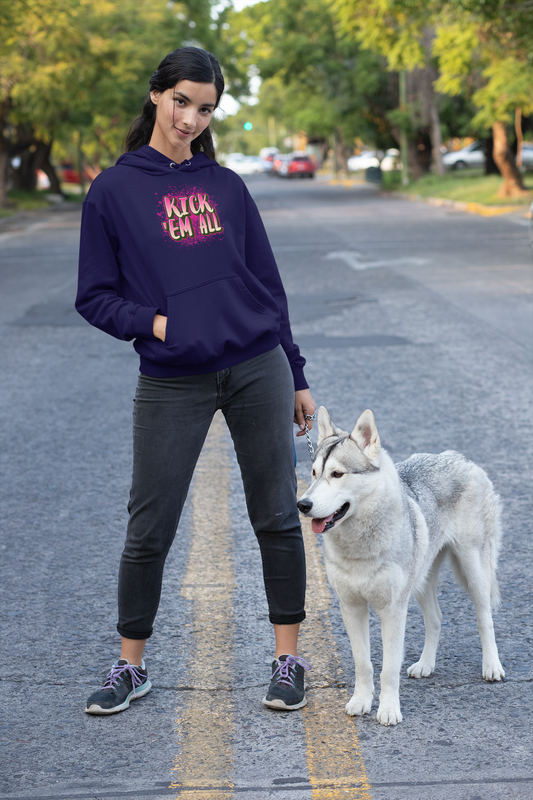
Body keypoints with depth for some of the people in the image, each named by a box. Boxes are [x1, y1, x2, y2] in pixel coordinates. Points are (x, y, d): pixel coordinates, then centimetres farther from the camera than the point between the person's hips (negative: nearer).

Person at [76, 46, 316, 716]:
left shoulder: (226, 186, 9)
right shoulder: (113, 191, 1)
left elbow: (267, 282, 12)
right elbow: (95, 296, 3)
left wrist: (296, 378, 11)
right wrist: (153, 322, -14)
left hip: (257, 369, 2)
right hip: (171, 383, -2)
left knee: (277, 517, 4)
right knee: (148, 529, 3)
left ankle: (288, 659, 17)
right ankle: (131, 667, 19)